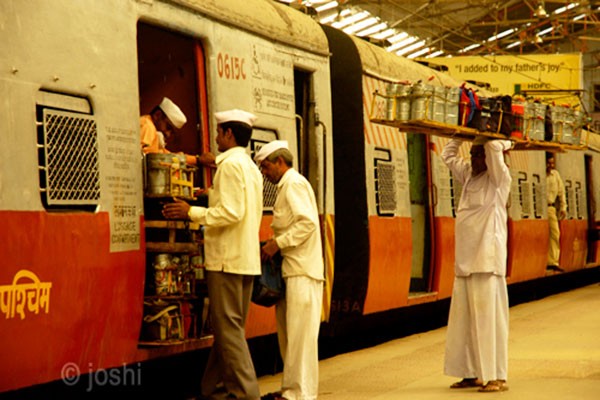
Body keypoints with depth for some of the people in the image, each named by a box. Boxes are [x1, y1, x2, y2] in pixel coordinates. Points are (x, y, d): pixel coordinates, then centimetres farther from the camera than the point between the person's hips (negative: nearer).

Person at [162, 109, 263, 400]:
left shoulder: (230, 164, -11)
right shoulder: (252, 167, 19)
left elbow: (231, 212, -20)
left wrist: (191, 212, -12)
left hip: (227, 259, -10)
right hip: (247, 258, 10)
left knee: (228, 327, -7)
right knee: (229, 328, 12)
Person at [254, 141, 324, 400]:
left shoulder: (293, 184, -9)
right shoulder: (288, 185, 22)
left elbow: (307, 223, -20)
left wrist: (277, 243, -17)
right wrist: (274, 244, 15)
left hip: (302, 271, -10)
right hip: (292, 270, 10)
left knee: (300, 332, -9)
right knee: (287, 331, 12)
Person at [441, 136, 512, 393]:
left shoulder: (498, 179, -3)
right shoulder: (468, 176, 17)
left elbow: (494, 147, -18)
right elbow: (448, 156, 30)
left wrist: (505, 142, 1)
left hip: (488, 261, -7)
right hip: (465, 261, 7)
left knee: (488, 318, -8)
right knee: (463, 320, 6)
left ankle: (497, 377, -5)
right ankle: (473, 374, 13)